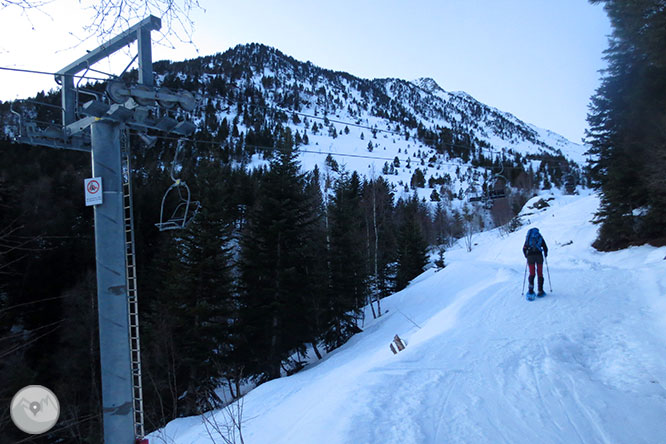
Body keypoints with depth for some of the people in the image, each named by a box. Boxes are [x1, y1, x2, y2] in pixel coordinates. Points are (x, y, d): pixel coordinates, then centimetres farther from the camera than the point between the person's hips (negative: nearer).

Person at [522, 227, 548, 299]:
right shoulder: (540, 237, 14)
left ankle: (531, 289, -9)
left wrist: (526, 256, 30)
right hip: (539, 255, -1)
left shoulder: (528, 238, 16)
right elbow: (545, 247, 10)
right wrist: (545, 254, 28)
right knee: (540, 273, 8)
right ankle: (540, 291, 5)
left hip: (530, 256, 1)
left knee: (532, 274, 8)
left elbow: (524, 248, 14)